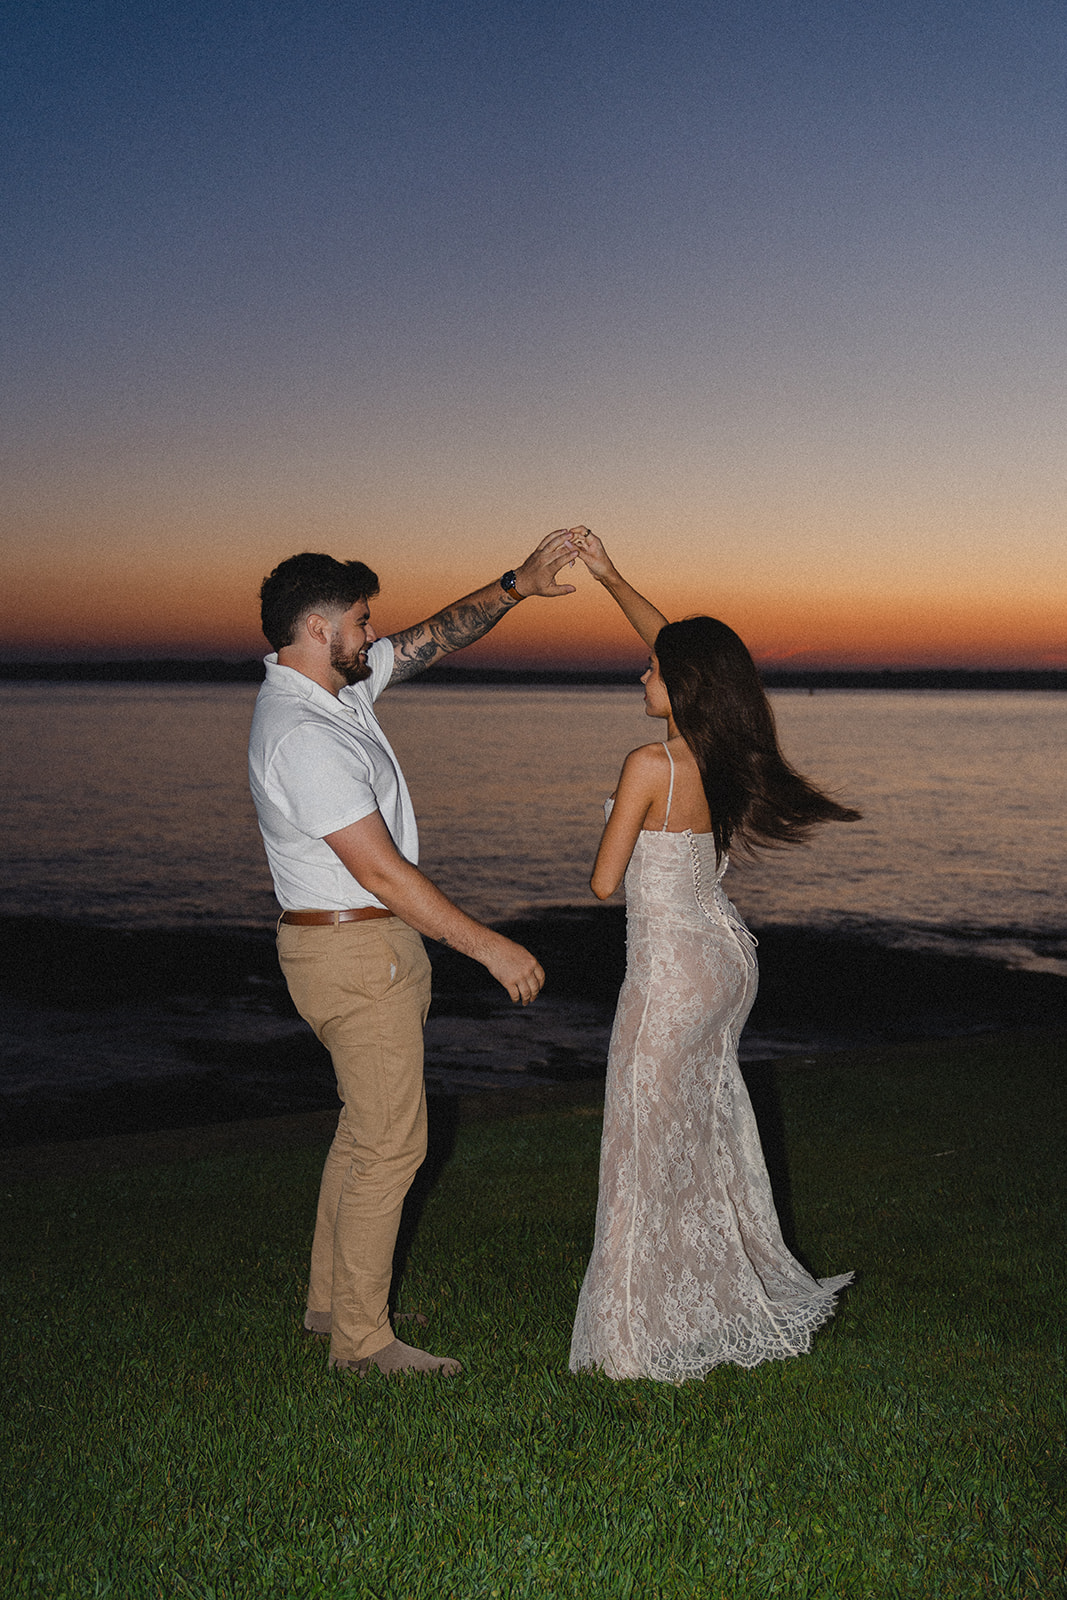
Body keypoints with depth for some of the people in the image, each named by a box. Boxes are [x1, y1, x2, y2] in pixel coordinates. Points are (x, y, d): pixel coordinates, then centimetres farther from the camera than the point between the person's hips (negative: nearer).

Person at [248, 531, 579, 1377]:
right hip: (356, 952, -10)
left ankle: (331, 1300, 32)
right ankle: (361, 1340, 10)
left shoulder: (338, 684, 6)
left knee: (369, 1126, 19)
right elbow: (380, 870, -26)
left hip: (375, 941, 10)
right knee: (390, 1142, -2)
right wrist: (489, 947, -22)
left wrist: (517, 585, 8)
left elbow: (438, 636, 19)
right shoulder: (303, 737, -25)